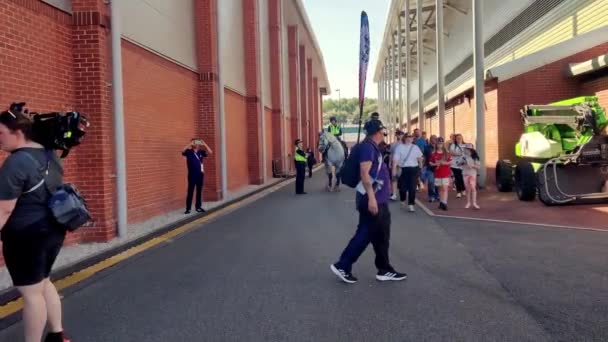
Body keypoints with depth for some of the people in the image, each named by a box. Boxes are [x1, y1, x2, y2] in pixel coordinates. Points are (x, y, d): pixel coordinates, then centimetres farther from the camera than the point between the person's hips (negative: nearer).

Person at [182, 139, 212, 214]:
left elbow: (210, 152, -3)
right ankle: (188, 208, 1)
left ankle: (198, 207, 18)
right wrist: (190, 144, -25)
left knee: (199, 191, 9)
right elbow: (183, 151, -20)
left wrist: (204, 144, -12)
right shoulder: (189, 152, -1)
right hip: (192, 175, -4)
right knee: (190, 191, -2)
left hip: (200, 174, 4)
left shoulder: (201, 152, 8)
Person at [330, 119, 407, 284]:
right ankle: (342, 266, 5)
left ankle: (385, 270, 21)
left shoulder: (373, 147, 16)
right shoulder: (367, 147, -15)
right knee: (364, 234, -4)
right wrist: (371, 198, -27)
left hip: (379, 199, 10)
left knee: (381, 236, 13)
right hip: (371, 199, -10)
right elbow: (364, 173, -24)